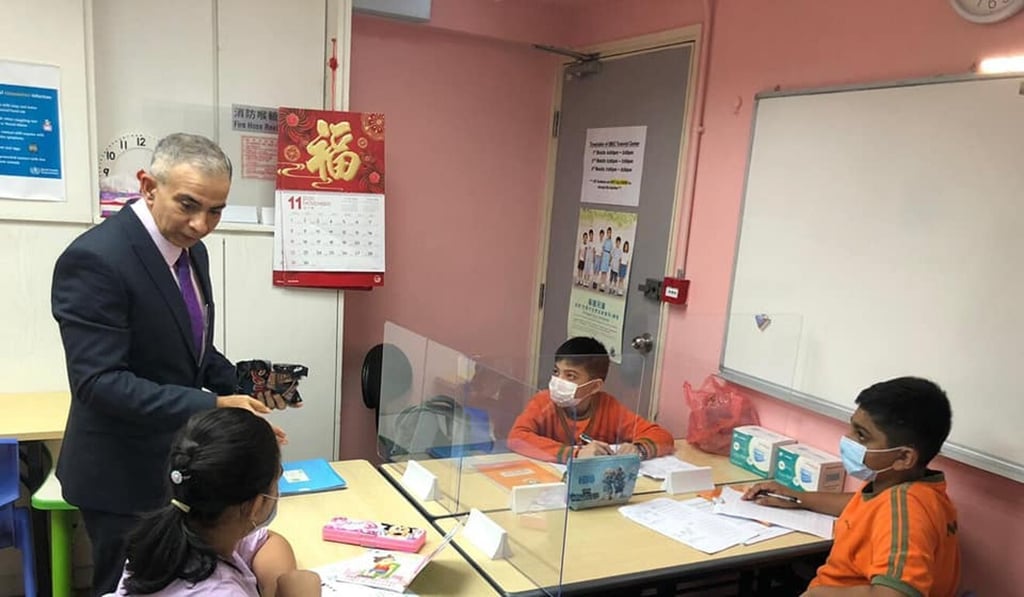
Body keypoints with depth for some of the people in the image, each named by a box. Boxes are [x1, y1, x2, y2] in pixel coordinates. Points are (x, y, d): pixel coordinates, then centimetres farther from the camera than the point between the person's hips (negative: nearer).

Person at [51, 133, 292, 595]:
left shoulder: (190, 250, 2)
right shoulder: (95, 259, -24)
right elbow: (100, 382, -29)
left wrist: (242, 383, -4)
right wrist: (211, 406, -34)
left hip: (179, 460, 8)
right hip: (123, 472, -8)